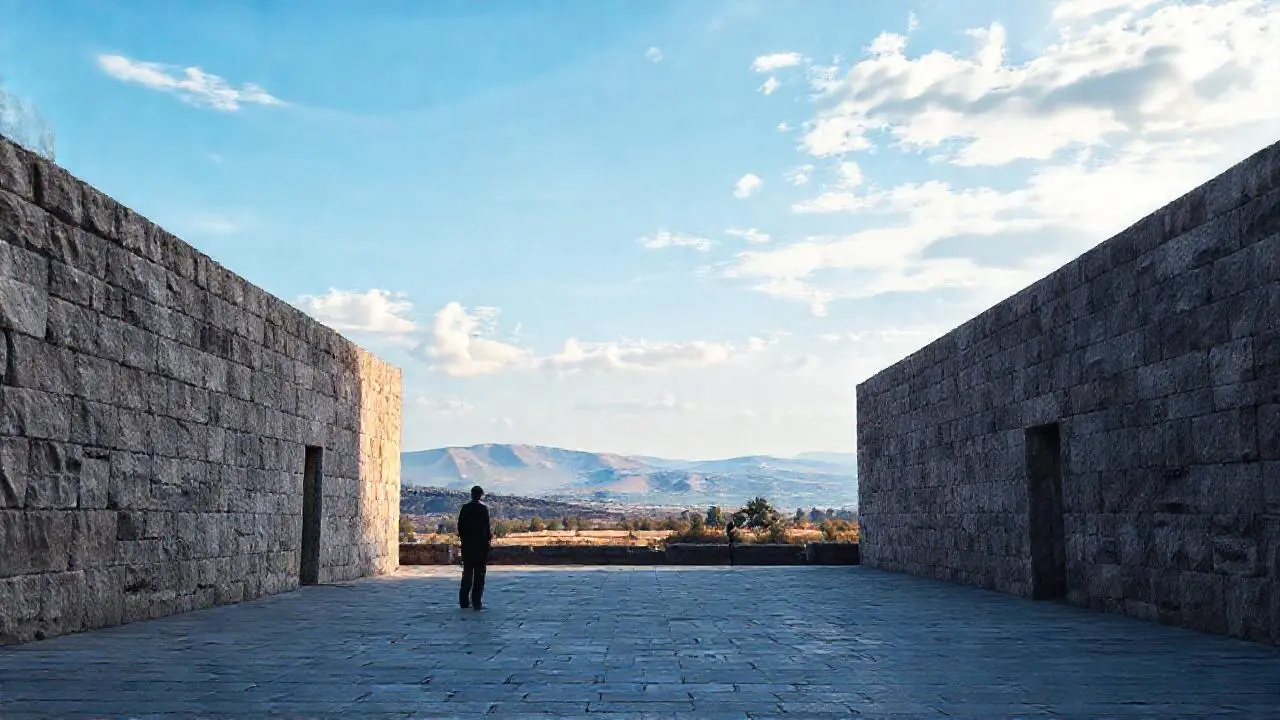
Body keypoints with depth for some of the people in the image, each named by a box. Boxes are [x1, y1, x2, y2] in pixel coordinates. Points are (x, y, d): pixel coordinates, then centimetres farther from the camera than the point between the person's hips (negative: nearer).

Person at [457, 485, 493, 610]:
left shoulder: (465, 508, 4)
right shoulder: (484, 508, -7)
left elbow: (460, 525, 3)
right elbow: (486, 526, -11)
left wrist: (463, 537, 13)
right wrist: (489, 537, 2)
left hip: (467, 544, 4)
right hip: (481, 544, -4)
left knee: (467, 573, 12)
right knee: (479, 574, 1)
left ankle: (464, 601, 12)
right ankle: (476, 602, -1)